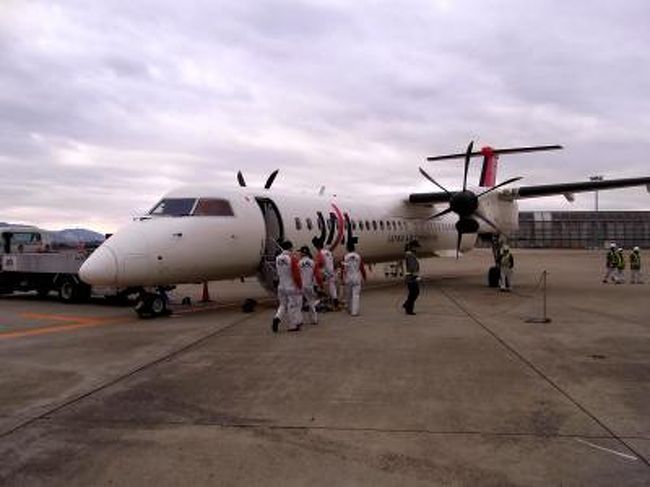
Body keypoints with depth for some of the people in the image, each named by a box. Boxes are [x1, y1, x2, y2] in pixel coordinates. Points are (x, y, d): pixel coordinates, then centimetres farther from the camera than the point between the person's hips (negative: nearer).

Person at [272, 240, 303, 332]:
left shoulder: (278, 259, 2)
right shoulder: (293, 258, -17)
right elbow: (296, 274, -16)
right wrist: (300, 286, -8)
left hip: (281, 286, 6)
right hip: (292, 286, -6)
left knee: (283, 304, 18)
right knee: (293, 305, 5)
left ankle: (277, 318, -3)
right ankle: (293, 325, 12)